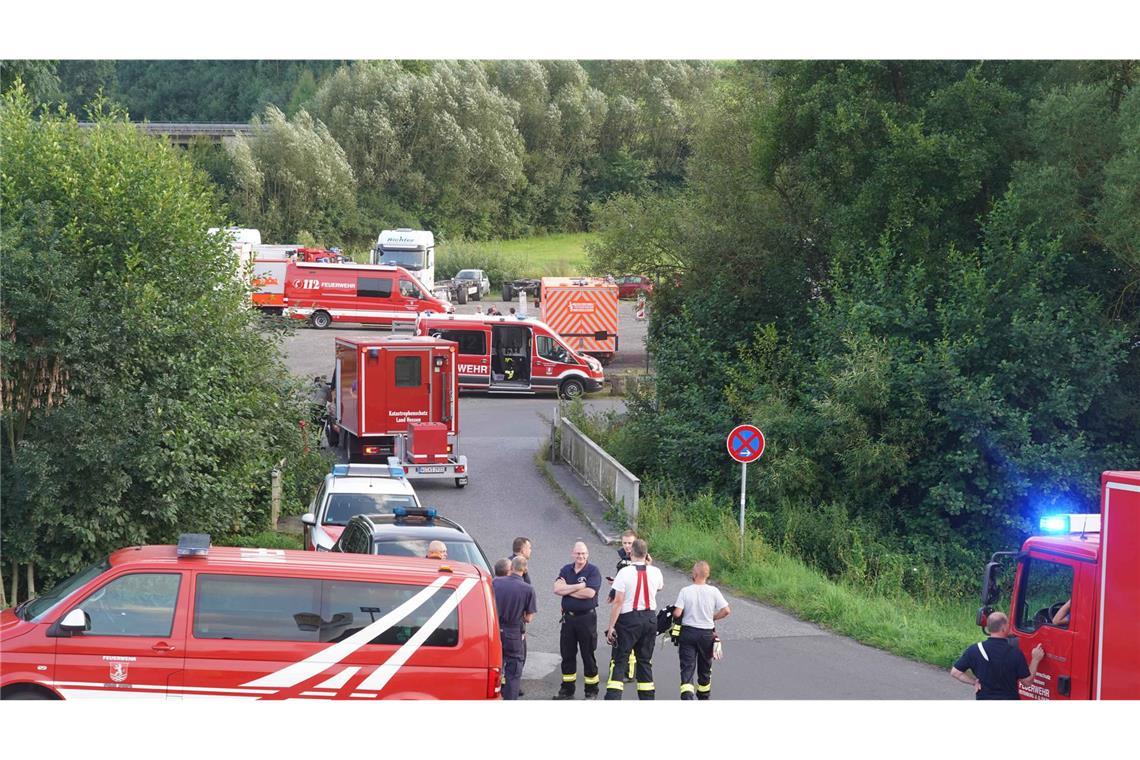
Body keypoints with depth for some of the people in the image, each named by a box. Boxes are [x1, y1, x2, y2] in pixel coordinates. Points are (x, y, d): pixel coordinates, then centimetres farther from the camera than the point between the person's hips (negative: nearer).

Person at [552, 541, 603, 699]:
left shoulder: (593, 571, -6)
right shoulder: (566, 570, 8)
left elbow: (589, 593, -20)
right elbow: (557, 588, -7)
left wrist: (567, 589, -10)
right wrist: (579, 586, -15)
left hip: (587, 617, -5)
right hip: (568, 617, 5)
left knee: (588, 655, 2)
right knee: (567, 655, 9)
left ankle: (591, 691, 10)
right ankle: (567, 689, 19)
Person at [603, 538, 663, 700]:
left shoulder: (624, 572, -14)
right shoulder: (655, 572, -1)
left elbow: (618, 601, -15)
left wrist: (611, 627, -11)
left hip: (628, 620, -4)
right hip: (650, 619, 4)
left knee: (619, 662, -1)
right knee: (645, 661, 16)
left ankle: (612, 699, -11)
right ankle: (648, 699, 19)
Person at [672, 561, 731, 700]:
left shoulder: (685, 591, -10)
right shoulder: (713, 591, -6)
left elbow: (677, 613, -15)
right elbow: (726, 611, -10)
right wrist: (712, 618, 6)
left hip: (688, 631, -2)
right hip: (707, 634, 2)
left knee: (687, 667, -2)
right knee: (705, 668, 20)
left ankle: (686, 695, -23)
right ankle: (704, 697, 37)